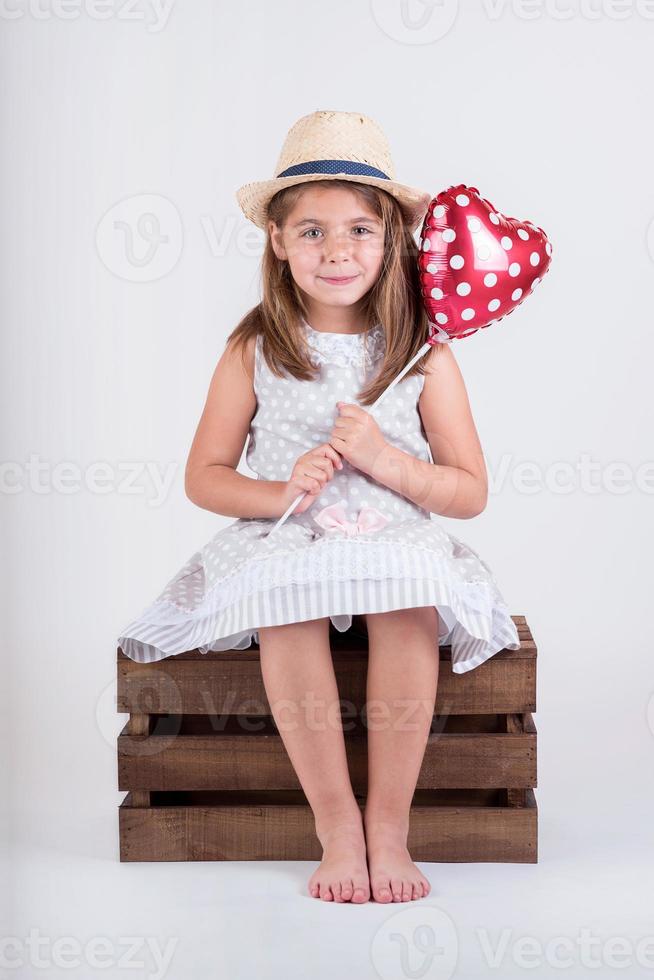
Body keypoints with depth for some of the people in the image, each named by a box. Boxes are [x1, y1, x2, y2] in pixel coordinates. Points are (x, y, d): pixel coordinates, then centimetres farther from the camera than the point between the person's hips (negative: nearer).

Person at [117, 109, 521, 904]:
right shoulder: (252, 352, 3)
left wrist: (385, 460, -14)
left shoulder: (425, 355, 2)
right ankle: (335, 823, -19)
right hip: (284, 544, 0)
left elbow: (470, 493, 2)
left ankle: (388, 823, -18)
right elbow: (204, 478, 6)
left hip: (398, 545, 0)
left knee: (408, 598, -32)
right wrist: (282, 492, -13)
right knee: (286, 601, -32)